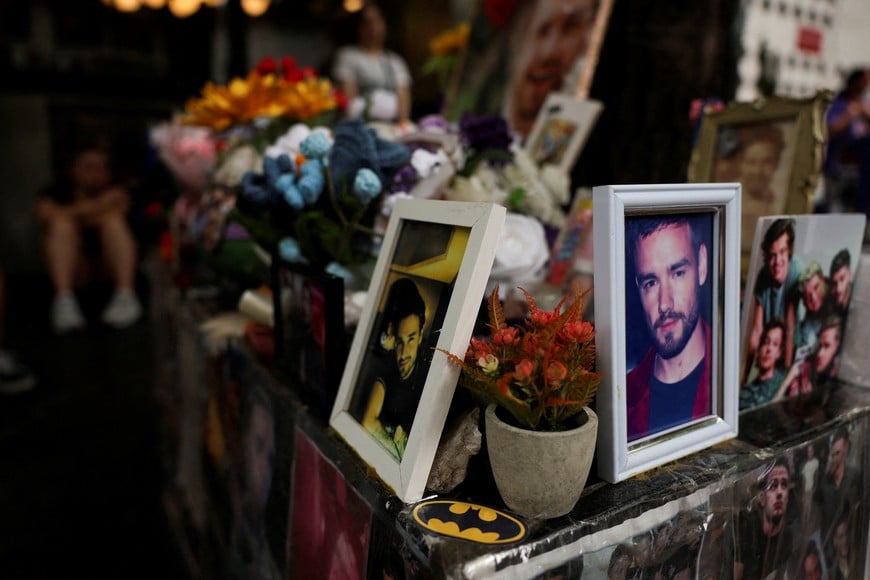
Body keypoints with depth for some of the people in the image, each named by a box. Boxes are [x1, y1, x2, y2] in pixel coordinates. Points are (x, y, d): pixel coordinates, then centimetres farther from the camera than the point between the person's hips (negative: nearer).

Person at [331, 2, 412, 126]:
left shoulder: (396, 61, 22)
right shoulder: (347, 56, 10)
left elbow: (403, 97, 11)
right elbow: (349, 97, -1)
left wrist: (402, 124, -7)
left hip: (393, 125, 3)